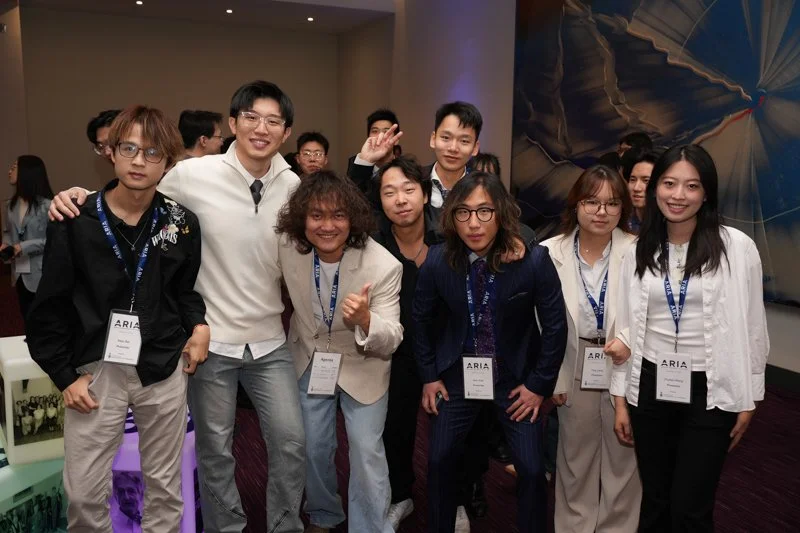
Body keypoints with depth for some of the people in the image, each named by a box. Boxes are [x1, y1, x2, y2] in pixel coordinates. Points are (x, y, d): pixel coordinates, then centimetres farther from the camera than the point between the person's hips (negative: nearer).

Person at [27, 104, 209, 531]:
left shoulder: (182, 223, -2)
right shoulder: (74, 223, -8)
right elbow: (49, 307, -2)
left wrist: (198, 322, -5)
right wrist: (64, 374, -3)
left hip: (164, 370, 2)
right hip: (97, 370, -1)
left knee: (165, 487, 14)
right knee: (84, 494, 6)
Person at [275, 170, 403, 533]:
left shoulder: (384, 266, -30)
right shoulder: (288, 248, -20)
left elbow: (391, 340, -27)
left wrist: (365, 320, -47)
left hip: (363, 366, -3)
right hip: (309, 360, 3)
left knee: (367, 452, -2)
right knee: (313, 448, 16)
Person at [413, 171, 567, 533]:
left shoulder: (534, 260, -21)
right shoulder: (437, 260, -14)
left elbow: (555, 326, -11)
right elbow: (422, 319, 2)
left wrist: (539, 384, -8)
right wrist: (429, 375, 3)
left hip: (516, 374, -1)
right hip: (457, 372, 2)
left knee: (531, 467, 0)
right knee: (439, 460, 7)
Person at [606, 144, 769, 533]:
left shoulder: (737, 247, -8)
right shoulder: (639, 250, 2)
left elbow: (752, 327, -1)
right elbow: (627, 328, 5)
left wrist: (748, 399, 1)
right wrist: (621, 399, 6)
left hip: (711, 392, -3)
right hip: (651, 389, 3)